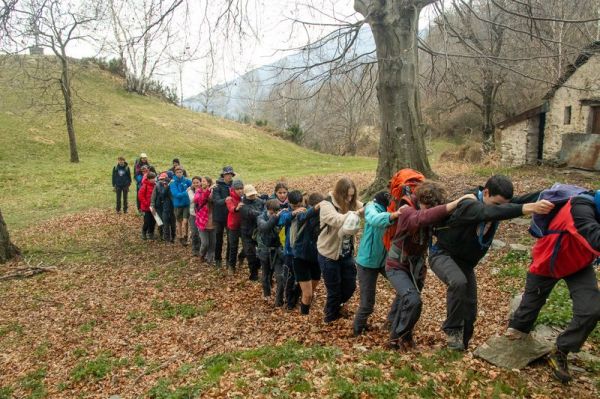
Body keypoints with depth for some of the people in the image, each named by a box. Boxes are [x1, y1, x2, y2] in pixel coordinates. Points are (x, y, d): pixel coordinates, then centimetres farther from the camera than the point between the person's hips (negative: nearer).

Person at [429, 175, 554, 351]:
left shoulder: (498, 202, -8)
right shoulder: (469, 205, -30)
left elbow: (519, 201, -23)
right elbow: (491, 212, -50)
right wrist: (529, 208, -61)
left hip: (465, 262, 7)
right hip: (443, 254, -7)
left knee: (470, 311, 4)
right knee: (458, 282, -36)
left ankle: (460, 347, 24)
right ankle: (452, 329, -17)